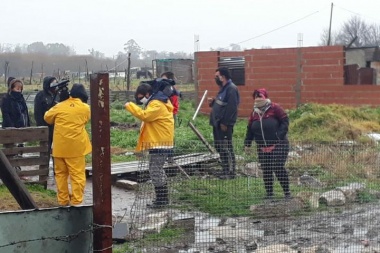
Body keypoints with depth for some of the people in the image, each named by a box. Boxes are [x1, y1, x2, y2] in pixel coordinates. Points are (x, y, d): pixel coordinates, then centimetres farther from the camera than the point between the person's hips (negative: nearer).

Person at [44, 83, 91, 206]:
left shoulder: (59, 106, 2)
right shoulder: (85, 108, 0)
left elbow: (47, 118, 15)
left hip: (60, 146, 2)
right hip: (76, 146, -2)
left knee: (61, 174, 14)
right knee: (77, 174, 0)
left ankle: (63, 200, 17)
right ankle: (76, 202, -3)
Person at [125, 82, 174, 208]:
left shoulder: (157, 105, -18)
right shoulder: (154, 103, 17)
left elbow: (145, 115, -30)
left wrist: (130, 106, -24)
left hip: (160, 143, -11)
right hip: (158, 142, 11)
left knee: (155, 170, -7)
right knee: (158, 170, 17)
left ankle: (161, 200, -2)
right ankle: (163, 198, 24)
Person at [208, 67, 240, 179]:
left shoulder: (231, 89, -14)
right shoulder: (223, 88, 18)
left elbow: (231, 107, -22)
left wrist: (224, 123, -23)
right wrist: (213, 102, 6)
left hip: (225, 125, -11)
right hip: (218, 123, 11)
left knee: (226, 148, -6)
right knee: (218, 146, 15)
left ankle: (231, 172, 1)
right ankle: (225, 169, 24)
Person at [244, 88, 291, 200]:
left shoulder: (274, 108, -8)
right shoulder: (254, 113, 10)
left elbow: (285, 121, -9)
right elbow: (250, 129, 15)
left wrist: (279, 136, -17)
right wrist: (247, 143, 9)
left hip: (278, 145, -6)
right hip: (262, 148, 6)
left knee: (278, 167, -13)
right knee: (266, 170, 5)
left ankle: (287, 191, 3)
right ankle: (269, 194, 17)